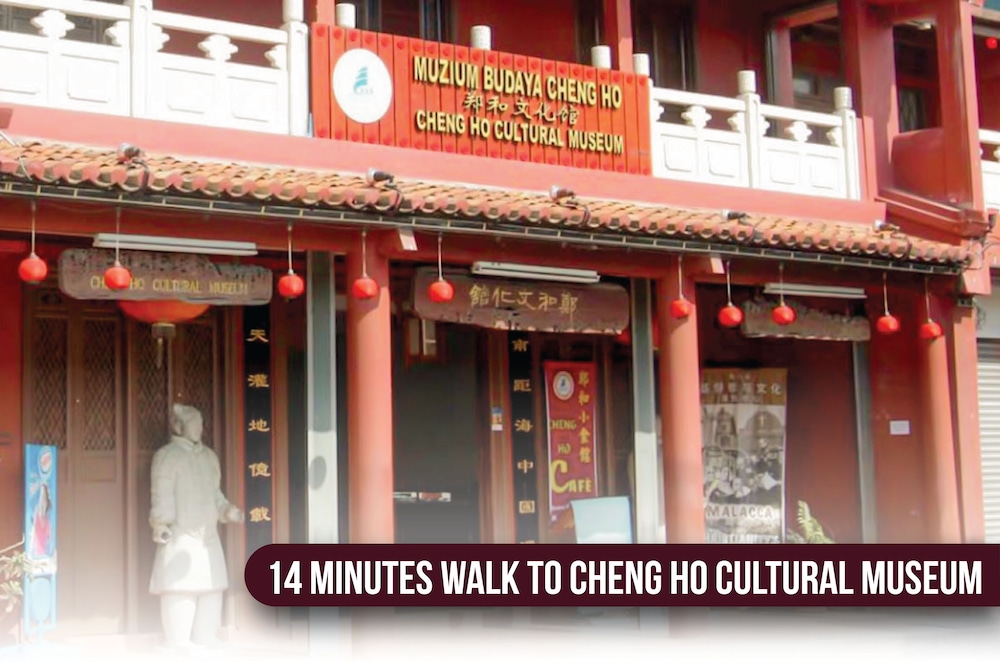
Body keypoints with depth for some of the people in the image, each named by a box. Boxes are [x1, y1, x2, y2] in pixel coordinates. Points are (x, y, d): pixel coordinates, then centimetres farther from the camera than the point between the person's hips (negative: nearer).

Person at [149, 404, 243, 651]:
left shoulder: (209, 456, 16)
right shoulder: (167, 456, -5)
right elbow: (162, 496, -12)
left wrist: (228, 511, 7)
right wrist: (161, 526, -21)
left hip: (208, 536, 8)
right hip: (179, 538, -8)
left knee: (211, 590, 11)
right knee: (180, 591, -10)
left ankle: (207, 644, 20)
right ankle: (178, 646, -6)